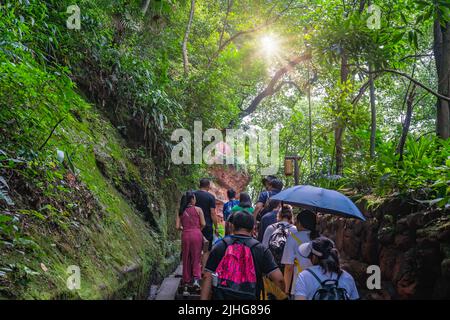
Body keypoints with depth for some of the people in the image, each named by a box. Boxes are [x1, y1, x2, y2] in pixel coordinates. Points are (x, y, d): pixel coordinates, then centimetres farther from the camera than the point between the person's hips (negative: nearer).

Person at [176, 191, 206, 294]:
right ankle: (196, 279, -11)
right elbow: (203, 224, -2)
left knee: (186, 259, 12)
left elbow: (178, 226, 2)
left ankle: (186, 282, 18)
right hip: (196, 234, -2)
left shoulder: (181, 212, 6)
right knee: (196, 258, 6)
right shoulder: (198, 210, 0)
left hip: (185, 235, 2)